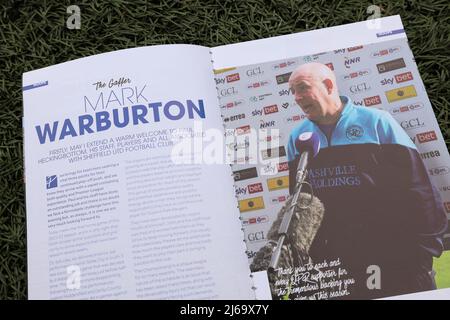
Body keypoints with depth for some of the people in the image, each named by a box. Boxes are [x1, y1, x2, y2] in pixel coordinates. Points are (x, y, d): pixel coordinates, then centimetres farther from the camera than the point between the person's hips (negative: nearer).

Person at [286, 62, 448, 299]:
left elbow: (415, 185, -6)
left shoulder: (377, 122, -5)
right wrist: (308, 257, 10)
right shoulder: (296, 138, 5)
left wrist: (425, 247, -8)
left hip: (394, 252, -3)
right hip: (334, 260, 3)